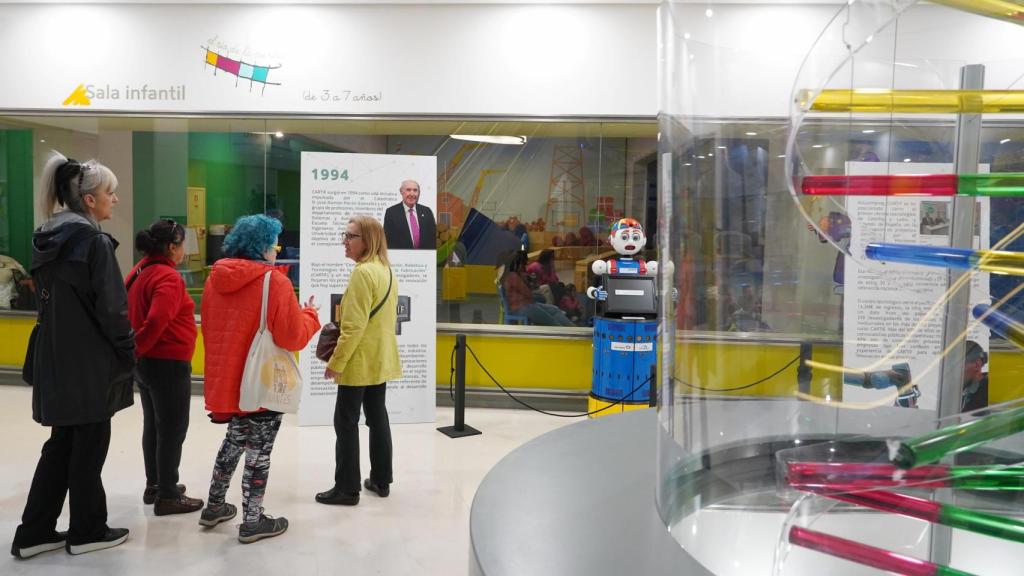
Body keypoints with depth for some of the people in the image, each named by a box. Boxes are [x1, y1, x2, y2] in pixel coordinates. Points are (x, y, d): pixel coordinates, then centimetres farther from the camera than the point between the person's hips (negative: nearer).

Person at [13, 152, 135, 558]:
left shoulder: (47, 239, 8)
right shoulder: (94, 241, -17)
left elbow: (49, 300, 13)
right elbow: (111, 307, -18)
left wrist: (57, 344, 19)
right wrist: (128, 354, -6)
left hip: (56, 360, 8)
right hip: (90, 364, -8)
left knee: (61, 444, 17)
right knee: (89, 447, 6)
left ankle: (34, 533, 22)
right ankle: (87, 531, 20)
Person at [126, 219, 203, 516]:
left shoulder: (140, 272, 9)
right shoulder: (168, 278, -20)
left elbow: (130, 313, 14)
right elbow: (157, 321, -30)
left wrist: (134, 350, 11)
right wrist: (136, 349, -17)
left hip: (146, 362, 10)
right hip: (168, 364, -10)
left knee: (154, 425, 19)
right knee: (173, 429, 0)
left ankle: (155, 485, 31)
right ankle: (168, 496, 7)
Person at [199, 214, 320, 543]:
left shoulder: (215, 278, 5)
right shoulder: (274, 281, -17)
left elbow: (209, 329, 15)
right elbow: (292, 337, -17)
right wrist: (310, 315, 1)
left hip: (226, 379, 7)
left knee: (235, 440, 25)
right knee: (258, 451, 6)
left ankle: (214, 506, 34)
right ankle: (252, 522, 16)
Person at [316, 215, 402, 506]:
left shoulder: (363, 272, -20)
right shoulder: (387, 270, 10)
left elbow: (354, 326, -23)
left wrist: (335, 362, -17)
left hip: (359, 361, -9)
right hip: (381, 359, 10)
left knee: (346, 422, 0)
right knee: (377, 417, 15)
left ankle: (347, 488, 7)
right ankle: (381, 480, 24)